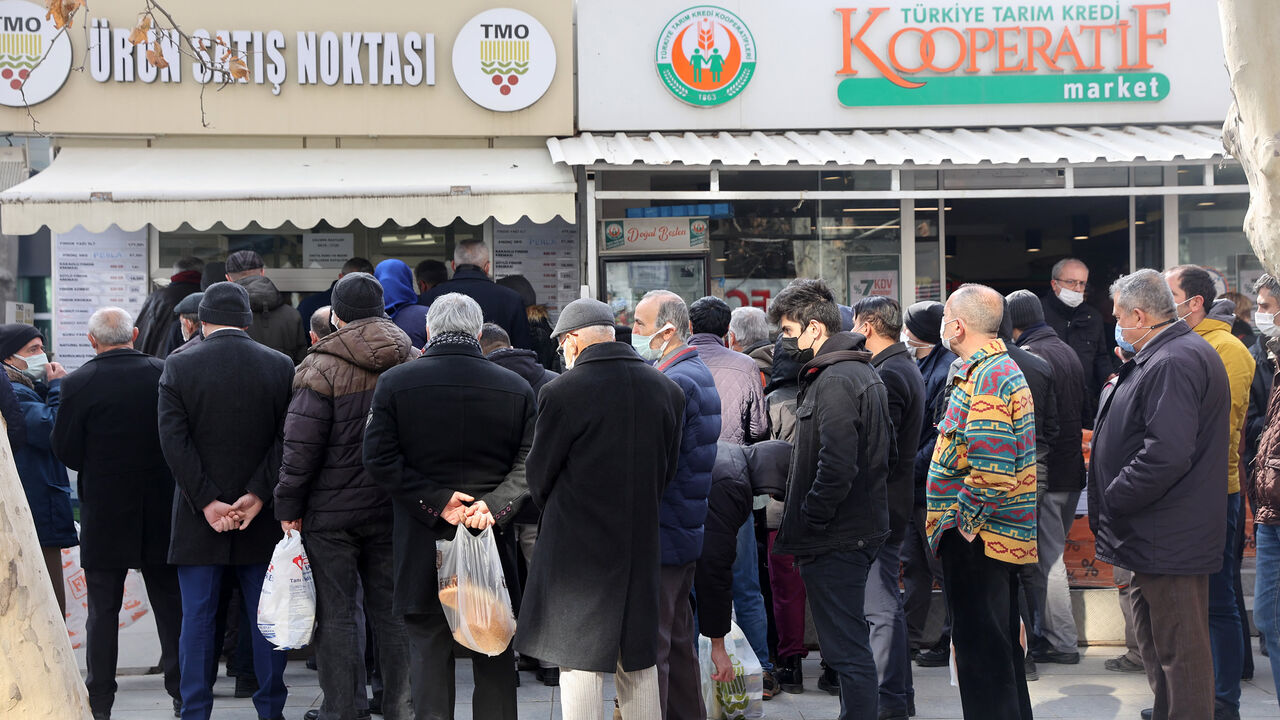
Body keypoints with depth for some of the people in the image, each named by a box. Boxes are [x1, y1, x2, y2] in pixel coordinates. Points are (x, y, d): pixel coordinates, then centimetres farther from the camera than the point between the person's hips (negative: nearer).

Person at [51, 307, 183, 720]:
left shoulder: (79, 384, -12)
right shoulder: (164, 374, -5)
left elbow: (66, 453, -9)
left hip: (104, 514, -2)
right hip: (162, 511, 2)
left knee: (103, 609, 5)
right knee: (171, 604, 12)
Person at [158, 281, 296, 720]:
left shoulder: (179, 367, -4)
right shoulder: (281, 367, -1)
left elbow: (173, 440, -10)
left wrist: (207, 501, -10)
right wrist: (258, 495, -9)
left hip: (199, 520, -1)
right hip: (262, 519, 1)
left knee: (197, 618, 4)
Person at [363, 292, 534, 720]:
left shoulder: (394, 383, -3)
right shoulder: (516, 388, 0)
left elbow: (379, 460, -8)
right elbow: (529, 465, -4)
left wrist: (437, 502, -10)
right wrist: (494, 505, -11)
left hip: (422, 543, -1)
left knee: (428, 652, 5)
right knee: (496, 661, 10)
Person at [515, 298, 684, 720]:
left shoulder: (562, 393, -13)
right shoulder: (668, 391, 3)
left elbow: (539, 477, -3)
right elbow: (668, 471, 11)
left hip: (578, 548, -5)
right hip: (642, 544, 5)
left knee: (581, 667, 1)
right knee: (639, 664, 14)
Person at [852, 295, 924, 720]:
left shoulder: (887, 375, -16)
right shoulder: (907, 368, 16)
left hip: (880, 505, -11)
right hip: (894, 504, 11)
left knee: (880, 608, -7)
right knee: (887, 605, 16)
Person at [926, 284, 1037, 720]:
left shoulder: (985, 378, -18)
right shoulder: (1006, 368, 16)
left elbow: (989, 470, -26)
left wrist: (963, 523, -17)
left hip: (975, 538, -10)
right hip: (1005, 537, 11)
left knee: (981, 652, -6)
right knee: (1000, 646, 17)